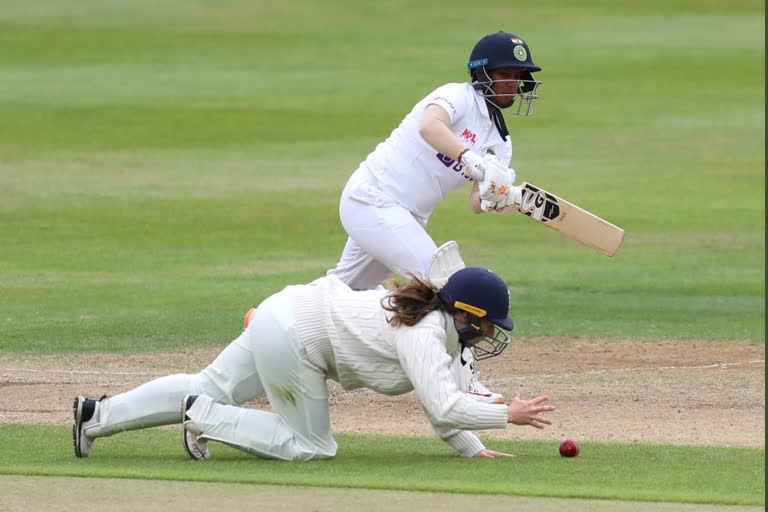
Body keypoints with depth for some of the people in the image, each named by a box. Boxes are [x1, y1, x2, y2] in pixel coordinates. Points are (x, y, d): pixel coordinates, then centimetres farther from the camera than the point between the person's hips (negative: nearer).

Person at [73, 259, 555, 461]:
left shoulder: (439, 321, 8)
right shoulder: (426, 337, -20)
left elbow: (437, 395, 14)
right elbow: (445, 406, -29)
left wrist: (472, 447, 7)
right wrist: (507, 415, -20)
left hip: (283, 314, 9)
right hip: (293, 337, -9)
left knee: (211, 389, 16)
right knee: (309, 445, 2)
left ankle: (98, 415, 17)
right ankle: (203, 417, 4)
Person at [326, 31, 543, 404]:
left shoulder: (499, 141, 9)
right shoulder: (458, 97, -15)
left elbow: (477, 203, -2)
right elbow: (429, 126, -38)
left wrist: (499, 199, -25)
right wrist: (473, 160, -52)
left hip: (406, 218, 9)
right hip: (373, 201, -9)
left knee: (346, 290, 21)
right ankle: (461, 382, -17)